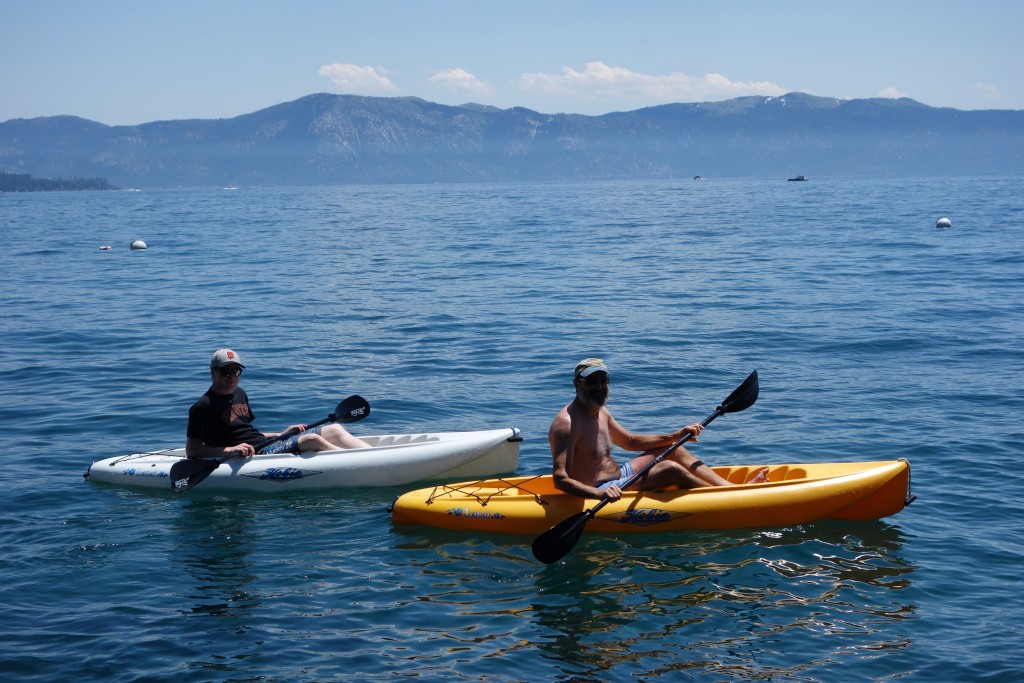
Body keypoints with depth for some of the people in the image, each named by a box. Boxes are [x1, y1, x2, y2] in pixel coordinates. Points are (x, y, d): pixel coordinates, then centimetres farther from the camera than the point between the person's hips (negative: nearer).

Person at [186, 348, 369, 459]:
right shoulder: (204, 406, -7)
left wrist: (281, 435, 13)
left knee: (334, 430, -2)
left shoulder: (239, 394, 19)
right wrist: (229, 450, -24)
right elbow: (192, 450, -13)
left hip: (265, 446, 9)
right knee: (312, 440, -26)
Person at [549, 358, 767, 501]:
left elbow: (630, 441, 24)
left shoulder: (600, 412, 9)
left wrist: (675, 436, 13)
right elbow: (560, 479, -28)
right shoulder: (567, 423, -22)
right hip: (595, 491, -11)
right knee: (671, 469, -20)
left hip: (617, 477, 11)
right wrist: (598, 494, -45)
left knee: (674, 449, 12)